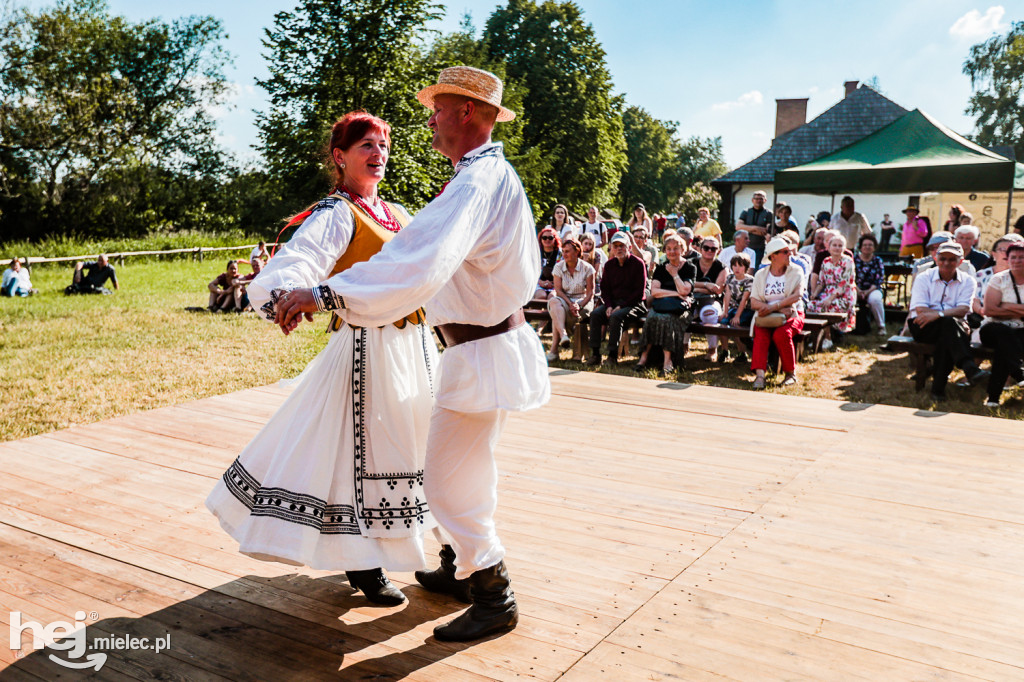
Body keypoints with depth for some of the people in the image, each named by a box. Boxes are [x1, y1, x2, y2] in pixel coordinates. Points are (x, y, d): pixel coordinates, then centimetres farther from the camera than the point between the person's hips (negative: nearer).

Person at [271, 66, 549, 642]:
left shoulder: (474, 183, -24)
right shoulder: (498, 174, 12)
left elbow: (419, 263, -39)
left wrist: (326, 293, -41)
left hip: (482, 354, -11)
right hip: (502, 333, 11)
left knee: (451, 482, 0)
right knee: (466, 472, 23)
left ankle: (496, 600, 15)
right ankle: (461, 569, 40)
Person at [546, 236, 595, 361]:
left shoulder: (587, 268, -3)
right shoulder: (558, 267, 3)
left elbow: (590, 292, -3)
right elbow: (558, 290, -3)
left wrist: (579, 306, -20)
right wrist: (570, 304, -18)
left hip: (582, 300, -2)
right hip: (564, 299, 2)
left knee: (556, 315, -31)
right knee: (554, 302, -35)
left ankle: (554, 349, -30)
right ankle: (563, 335, -51)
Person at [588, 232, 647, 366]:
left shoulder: (638, 263, -5)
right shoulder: (609, 264, 11)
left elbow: (639, 292, -8)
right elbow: (605, 288, 14)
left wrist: (621, 306, -15)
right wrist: (608, 306, -5)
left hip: (633, 303, -5)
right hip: (613, 301, 5)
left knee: (616, 316, -34)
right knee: (595, 314, -22)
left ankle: (612, 355, -27)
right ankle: (595, 353, -21)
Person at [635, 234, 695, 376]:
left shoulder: (690, 268, 6)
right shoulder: (661, 268, 13)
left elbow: (684, 291, -10)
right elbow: (654, 291, -2)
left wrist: (674, 274, -1)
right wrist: (676, 293, -10)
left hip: (680, 308, -2)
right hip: (660, 306, 3)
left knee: (666, 318, -35)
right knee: (652, 317, -32)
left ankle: (668, 360, -33)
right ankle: (644, 356, -30)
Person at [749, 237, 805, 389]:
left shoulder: (795, 272, 6)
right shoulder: (761, 274, 9)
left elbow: (797, 296, -11)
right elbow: (754, 302, -2)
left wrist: (773, 307, -22)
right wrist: (781, 308, -15)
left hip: (791, 314, -1)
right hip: (765, 316, 1)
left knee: (781, 334, -31)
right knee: (761, 335, -29)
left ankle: (791, 373, -15)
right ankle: (759, 374, -37)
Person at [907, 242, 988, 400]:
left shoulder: (967, 281, 11)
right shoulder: (923, 278, 7)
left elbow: (963, 310, -7)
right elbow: (920, 310, -7)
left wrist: (939, 313, -24)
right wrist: (951, 313, -13)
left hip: (951, 328, 2)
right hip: (922, 327, -2)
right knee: (950, 323, -35)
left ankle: (938, 386, -37)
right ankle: (969, 367, -51)